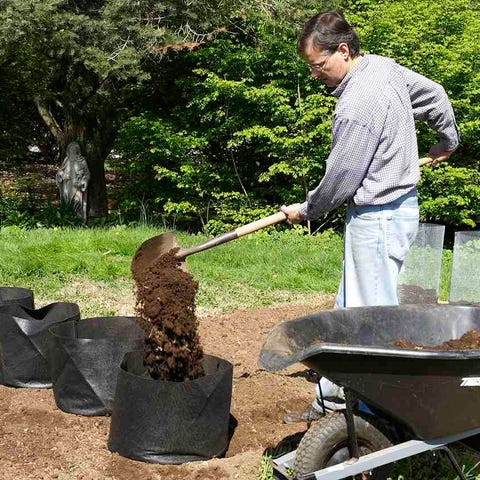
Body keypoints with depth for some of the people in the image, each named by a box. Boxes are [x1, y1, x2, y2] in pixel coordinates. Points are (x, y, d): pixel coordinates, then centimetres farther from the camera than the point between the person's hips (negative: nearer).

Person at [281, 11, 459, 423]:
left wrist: (306, 211, 2)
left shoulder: (357, 105, -24)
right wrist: (448, 139, 37)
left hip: (378, 217, -10)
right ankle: (330, 401, 25)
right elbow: (435, 95, 20)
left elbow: (340, 179, -16)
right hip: (396, 206, 10)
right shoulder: (383, 65, 5)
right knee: (348, 310, 15)